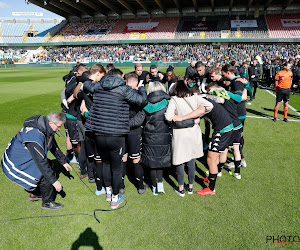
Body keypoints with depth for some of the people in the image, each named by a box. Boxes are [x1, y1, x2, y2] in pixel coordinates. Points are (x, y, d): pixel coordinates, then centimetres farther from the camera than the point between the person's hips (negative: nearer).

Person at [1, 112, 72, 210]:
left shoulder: (46, 129, -4)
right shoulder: (35, 136, -33)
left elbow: (54, 147, 13)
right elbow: (41, 161, -31)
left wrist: (63, 162, 19)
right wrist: (54, 180, -26)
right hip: (15, 165, -10)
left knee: (48, 164, 15)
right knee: (45, 175, -17)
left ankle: (35, 194, 25)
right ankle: (47, 203, 4)